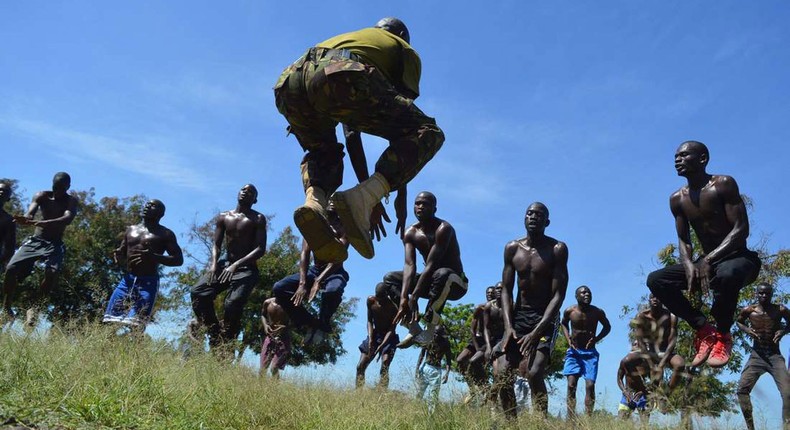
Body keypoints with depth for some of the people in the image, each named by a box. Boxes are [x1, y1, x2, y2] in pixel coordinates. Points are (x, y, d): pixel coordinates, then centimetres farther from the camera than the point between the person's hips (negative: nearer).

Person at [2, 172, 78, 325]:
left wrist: (43, 223, -43)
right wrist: (26, 219, -42)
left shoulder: (71, 201, -6)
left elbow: (67, 219, -26)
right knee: (11, 268, -16)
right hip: (35, 240, 2)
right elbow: (30, 212, -16)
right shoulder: (42, 196, 1)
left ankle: (33, 308, -13)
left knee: (52, 273, -27)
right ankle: (6, 307, 1)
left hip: (54, 244, -2)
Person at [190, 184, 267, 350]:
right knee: (197, 292, -20)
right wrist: (214, 264, -14)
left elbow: (260, 249, -8)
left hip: (247, 268, -4)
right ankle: (215, 336, -10)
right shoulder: (223, 217, 15)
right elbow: (216, 244, 8)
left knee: (233, 303, -29)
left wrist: (237, 265, -21)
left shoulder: (258, 219, 2)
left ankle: (226, 345, -15)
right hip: (225, 263, 4)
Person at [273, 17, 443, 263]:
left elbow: (353, 134, 43)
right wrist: (400, 196, 24)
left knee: (323, 152, 32)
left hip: (291, 82, 6)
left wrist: (368, 194, 45)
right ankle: (362, 198, -14)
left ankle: (314, 202, -2)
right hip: (341, 78, -6)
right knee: (427, 134, 6)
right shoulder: (405, 51, 31)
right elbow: (403, 114, 21)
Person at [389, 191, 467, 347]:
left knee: (442, 274, -40)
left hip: (455, 283, -7)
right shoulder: (411, 232, -3)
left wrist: (413, 298, -35)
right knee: (390, 278, -2)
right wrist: (403, 298, -30)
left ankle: (430, 329, -30)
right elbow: (409, 265, -15)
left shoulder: (443, 229, -22)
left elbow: (431, 265, -29)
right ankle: (414, 329, -12)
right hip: (431, 280, 7)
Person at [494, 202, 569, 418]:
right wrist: (508, 326, -11)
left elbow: (558, 295, -13)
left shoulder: (557, 249, -9)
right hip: (519, 314, 4)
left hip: (546, 317, -4)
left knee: (534, 373, -23)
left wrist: (536, 332, -20)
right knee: (502, 372, -8)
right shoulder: (512, 248, 2)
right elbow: (506, 291, 3)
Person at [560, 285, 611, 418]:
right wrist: (568, 339, 0)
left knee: (590, 385, -13)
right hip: (574, 351, 0)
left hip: (590, 352, 0)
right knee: (571, 385, -10)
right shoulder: (569, 311, -7)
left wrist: (596, 339, -5)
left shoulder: (598, 312, -8)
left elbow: (607, 327, 11)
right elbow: (563, 324, 15)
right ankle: (571, 420, -10)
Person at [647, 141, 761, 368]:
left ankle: (723, 334, -14)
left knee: (727, 274, -42)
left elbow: (741, 229, -18)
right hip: (706, 262, 6)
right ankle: (704, 329, -6)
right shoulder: (677, 199, 5)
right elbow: (684, 240, 6)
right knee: (656, 280, -14)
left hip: (739, 259, -6)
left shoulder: (723, 184, -12)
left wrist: (709, 260, -29)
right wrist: (689, 266, -17)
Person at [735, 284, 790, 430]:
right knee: (742, 389, -11)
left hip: (775, 355, -1)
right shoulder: (749, 310, -2)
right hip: (757, 355, 1)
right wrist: (746, 329, -4)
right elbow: (739, 321, 17)